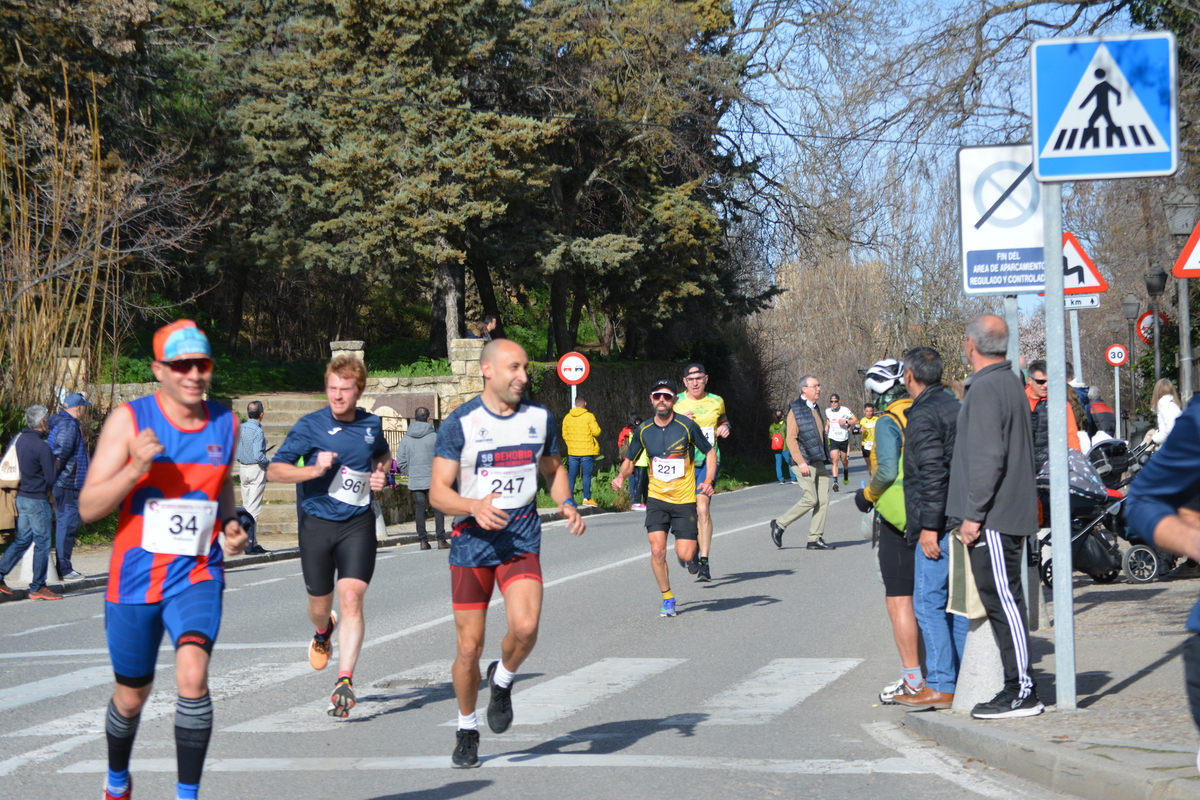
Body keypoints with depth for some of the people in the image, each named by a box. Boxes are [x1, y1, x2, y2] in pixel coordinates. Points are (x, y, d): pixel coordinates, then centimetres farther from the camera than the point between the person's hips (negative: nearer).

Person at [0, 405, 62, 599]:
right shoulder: (42, 447, -19)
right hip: (37, 499, -8)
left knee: (22, 540, 17)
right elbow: (51, 479, -16)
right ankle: (38, 587, 5)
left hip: (22, 496, 8)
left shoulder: (21, 439, 5)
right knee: (42, 543, 1)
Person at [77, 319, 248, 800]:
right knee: (132, 696, 14)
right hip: (135, 578, -1)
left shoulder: (225, 425, 3)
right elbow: (87, 508, -11)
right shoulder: (128, 421, -8)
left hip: (197, 577, 1)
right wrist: (135, 469, -27)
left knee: (193, 675, -24)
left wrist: (230, 526, 3)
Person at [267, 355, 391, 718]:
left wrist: (381, 475, 5)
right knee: (319, 606, 12)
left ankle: (345, 682, -17)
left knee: (351, 598, -16)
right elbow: (274, 470, -8)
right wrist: (314, 469, -22)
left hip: (358, 524, 0)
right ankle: (324, 632, 50)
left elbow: (382, 455, 27)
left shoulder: (371, 425, 4)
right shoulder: (310, 426, -6)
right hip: (317, 523, 0)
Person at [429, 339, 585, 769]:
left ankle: (502, 680, 11)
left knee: (525, 627, -23)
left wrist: (566, 502, 2)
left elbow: (553, 467, 22)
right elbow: (438, 491, -9)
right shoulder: (460, 423, -7)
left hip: (522, 538, 2)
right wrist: (474, 506, -28)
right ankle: (466, 730, 26)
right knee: (469, 648, 2)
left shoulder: (540, 418, 5)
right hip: (472, 540, -2)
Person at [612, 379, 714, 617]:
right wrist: (621, 476, -8)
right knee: (657, 550, -12)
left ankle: (692, 551, 32)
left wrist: (708, 481, -13)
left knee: (685, 555, -7)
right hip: (657, 499, 2)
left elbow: (710, 452, 2)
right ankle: (667, 599, 8)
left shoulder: (687, 426, -8)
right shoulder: (643, 430, 0)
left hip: (684, 500, -2)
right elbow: (630, 459, 13)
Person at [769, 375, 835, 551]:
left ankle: (816, 539, 7)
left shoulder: (815, 408, 17)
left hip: (820, 463, 8)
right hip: (805, 464, -8)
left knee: (823, 500, 2)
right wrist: (800, 462, -19)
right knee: (810, 500, -12)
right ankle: (779, 525, 4)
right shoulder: (796, 410, -8)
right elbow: (791, 438, -13)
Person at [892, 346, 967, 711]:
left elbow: (933, 473, -20)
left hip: (939, 524, -9)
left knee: (928, 601, -6)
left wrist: (929, 526, -18)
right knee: (956, 600, 12)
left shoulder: (924, 414, -12)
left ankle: (941, 686, -7)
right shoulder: (955, 406, 16)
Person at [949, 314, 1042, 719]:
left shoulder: (986, 389, -14)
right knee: (1003, 601, 13)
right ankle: (1017, 688, 16)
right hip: (1011, 514, 10)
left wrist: (973, 514, -18)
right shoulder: (1011, 383, 18)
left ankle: (1021, 692, -6)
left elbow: (987, 458, -21)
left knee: (1003, 601, -8)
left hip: (993, 518, -10)